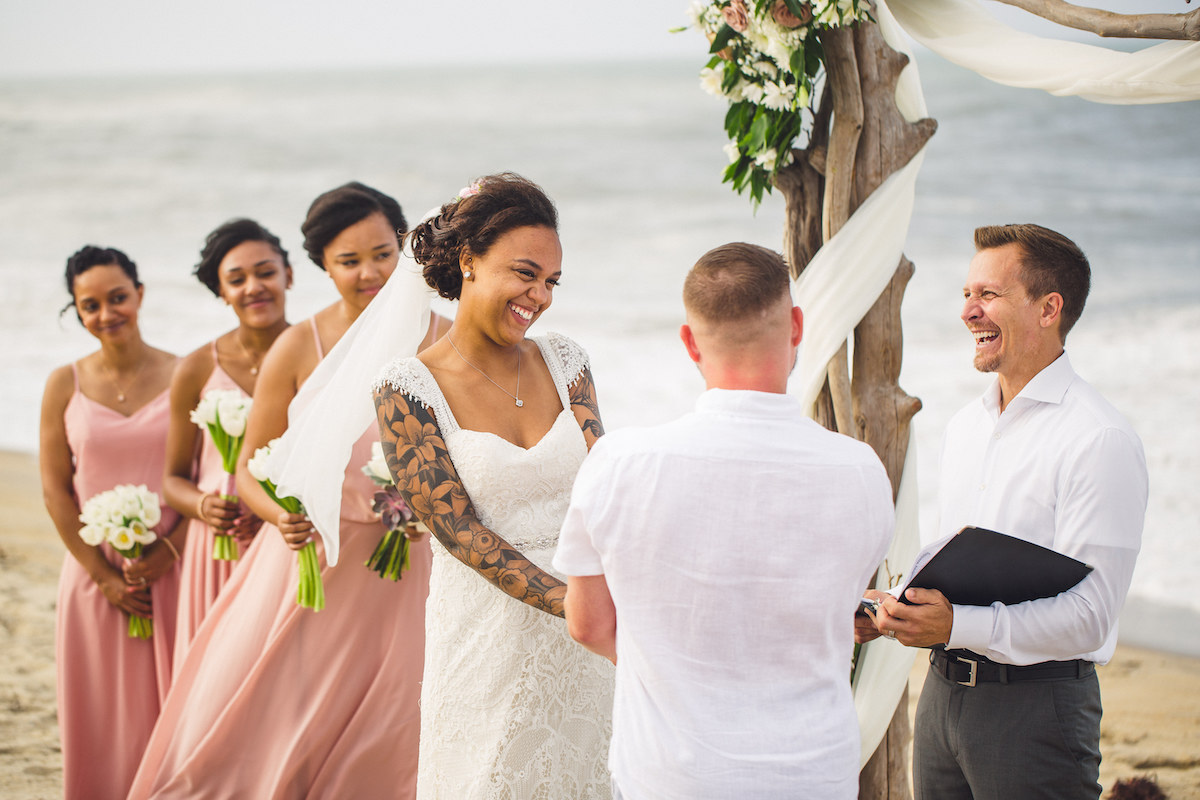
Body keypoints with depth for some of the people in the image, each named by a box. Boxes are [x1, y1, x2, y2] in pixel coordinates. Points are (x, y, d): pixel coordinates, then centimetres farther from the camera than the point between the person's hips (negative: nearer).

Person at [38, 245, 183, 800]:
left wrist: (165, 556, -13)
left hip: (173, 569, -1)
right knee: (102, 715, 7)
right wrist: (105, 575, -5)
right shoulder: (65, 384, 2)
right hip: (95, 573, 1)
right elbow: (55, 490, 1)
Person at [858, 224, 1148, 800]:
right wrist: (895, 605, 1)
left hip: (1036, 703, -7)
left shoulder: (1102, 441, -14)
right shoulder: (964, 426, 13)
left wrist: (957, 626, -28)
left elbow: (1088, 617, -19)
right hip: (943, 691, 7)